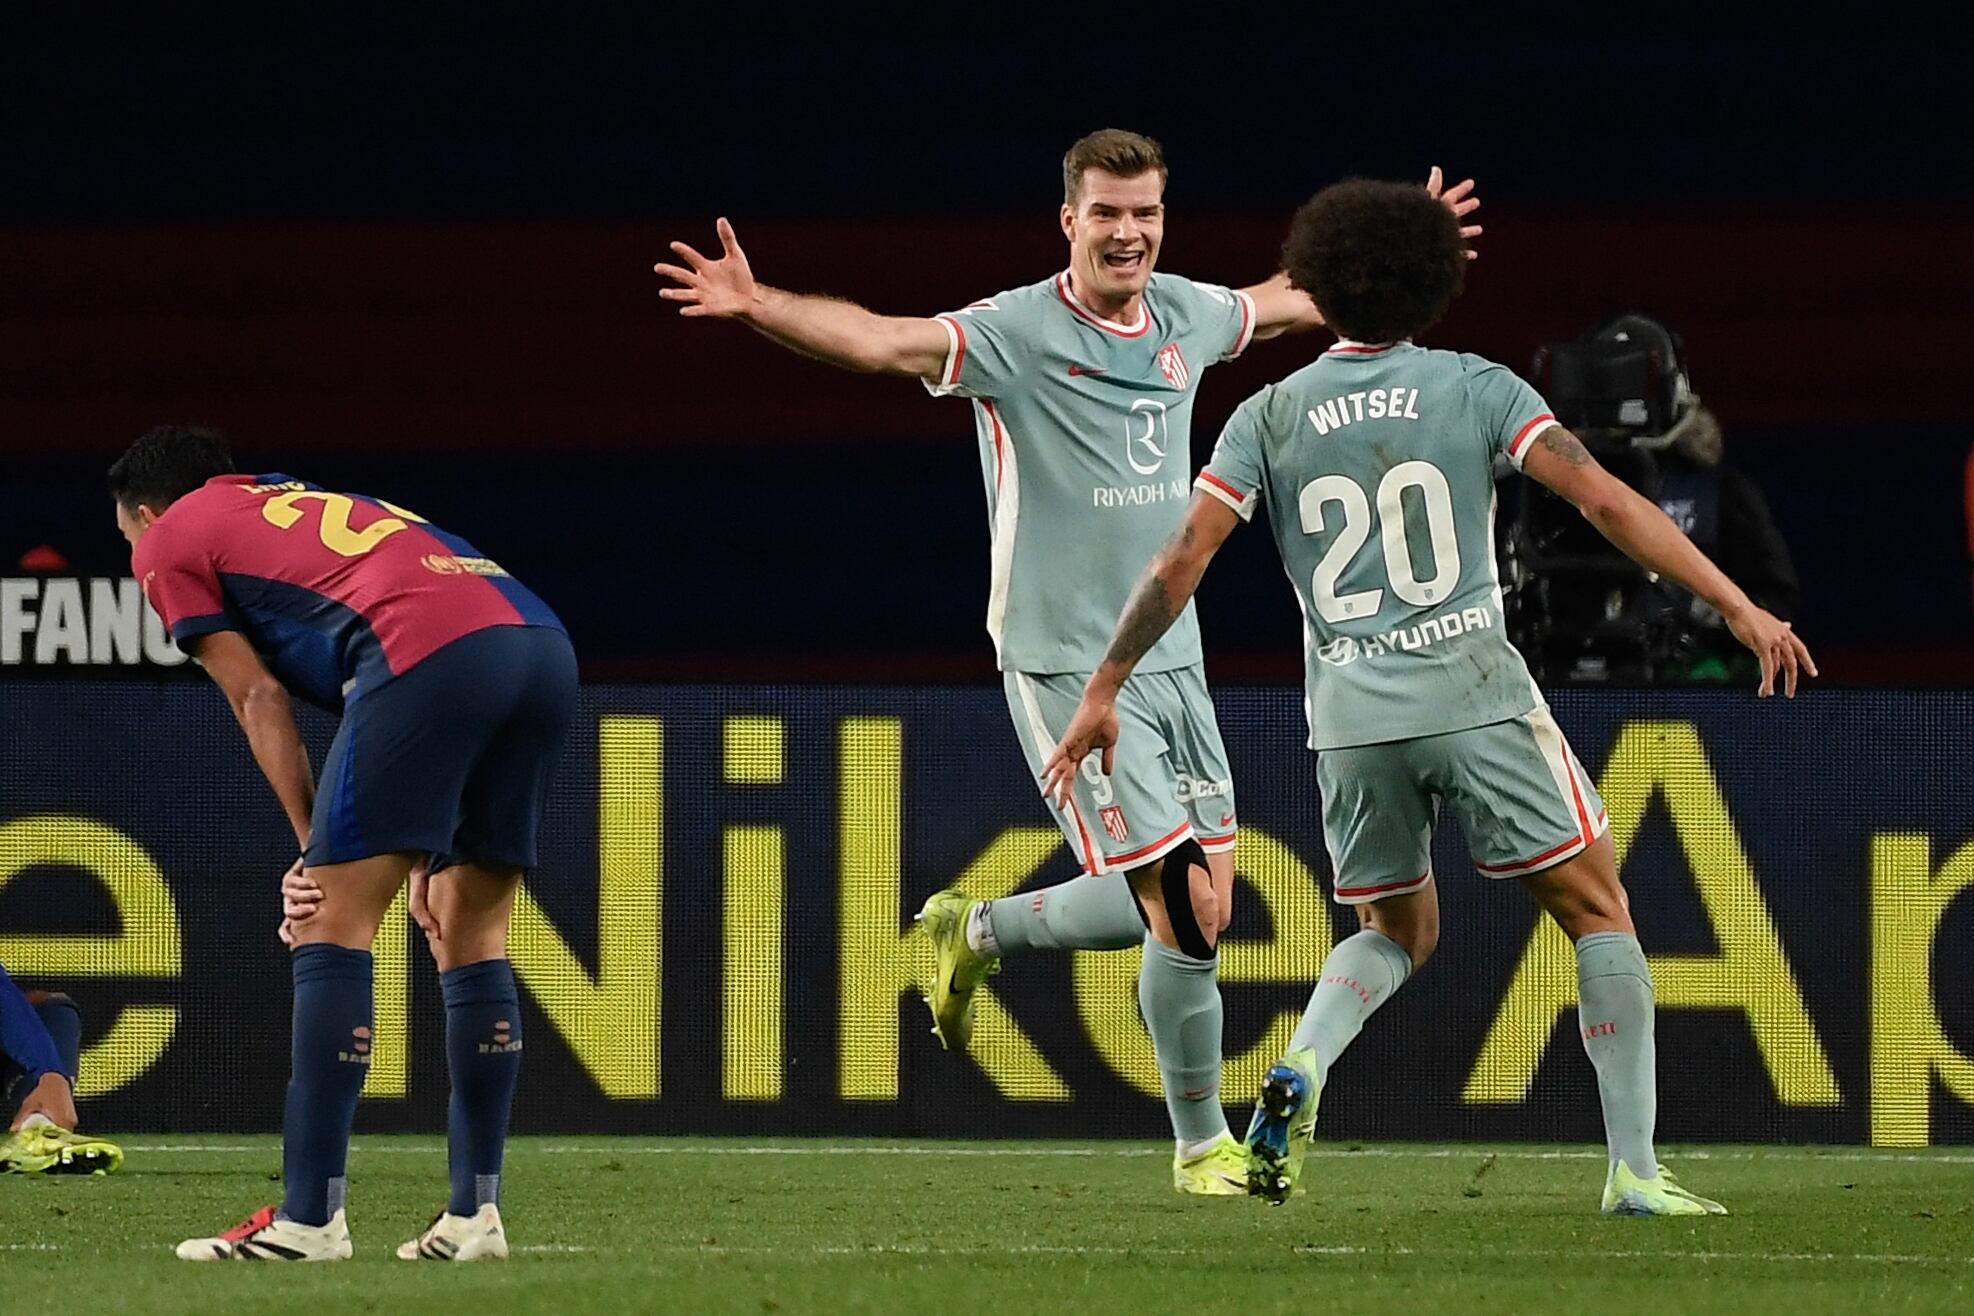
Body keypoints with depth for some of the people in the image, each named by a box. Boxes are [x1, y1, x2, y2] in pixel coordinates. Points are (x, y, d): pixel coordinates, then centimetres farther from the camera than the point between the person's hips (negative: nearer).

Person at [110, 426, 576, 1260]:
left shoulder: (168, 543, 20)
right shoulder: (310, 508, 39)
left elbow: (260, 698, 10)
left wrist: (314, 849, 10)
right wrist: (430, 858, 26)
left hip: (429, 650, -7)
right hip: (544, 645, 7)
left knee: (334, 928, -2)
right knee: (472, 933, 16)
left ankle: (310, 1216, -7)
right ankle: (473, 1214, 14)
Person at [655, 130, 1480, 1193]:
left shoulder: (1185, 316, 7)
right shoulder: (1017, 333, -13)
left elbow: (1288, 303, 29)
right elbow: (882, 341, -27)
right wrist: (758, 306, -43)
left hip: (1171, 657, 7)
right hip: (1065, 665, -7)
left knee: (1197, 903, 4)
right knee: (1185, 912, -11)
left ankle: (979, 932, 28)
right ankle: (1202, 1145, 7)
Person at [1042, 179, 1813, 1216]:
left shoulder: (1270, 416, 7)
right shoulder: (1474, 388, 1)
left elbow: (1181, 564, 3)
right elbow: (1605, 500, -7)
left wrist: (1101, 693, 11)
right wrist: (1738, 605, -7)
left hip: (1350, 719, 3)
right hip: (1478, 696, -3)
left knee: (1398, 933, 23)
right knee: (1599, 911, 7)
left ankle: (1297, 1073, -6)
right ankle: (1634, 1169, -3)